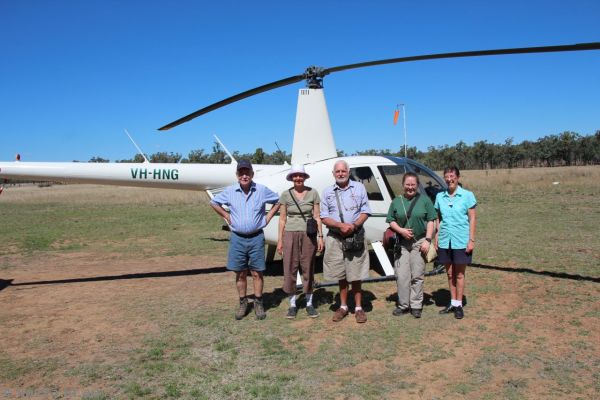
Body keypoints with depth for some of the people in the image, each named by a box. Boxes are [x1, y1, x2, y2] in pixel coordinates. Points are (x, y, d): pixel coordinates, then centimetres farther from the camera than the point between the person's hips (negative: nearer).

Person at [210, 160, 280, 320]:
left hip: (256, 237, -1)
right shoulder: (229, 191, -1)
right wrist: (226, 216, 6)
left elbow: (278, 200, 11)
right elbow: (214, 202, 14)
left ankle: (258, 303, 16)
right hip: (237, 238, 1)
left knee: (257, 273, 4)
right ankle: (243, 303, 21)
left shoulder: (262, 190, -3)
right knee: (240, 274, 8)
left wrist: (268, 217, 3)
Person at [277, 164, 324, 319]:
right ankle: (292, 304, 15)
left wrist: (320, 236, -1)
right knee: (290, 269, 3)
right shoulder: (286, 195, 2)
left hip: (309, 235, 0)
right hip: (290, 235, 0)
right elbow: (282, 219, 4)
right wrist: (280, 240, 2)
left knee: (308, 269, 6)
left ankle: (309, 304, 19)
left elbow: (317, 217, 3)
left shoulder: (313, 193, 1)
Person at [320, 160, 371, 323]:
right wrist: (341, 225, -16)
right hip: (335, 238, 1)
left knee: (356, 275, 1)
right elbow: (324, 217, 1)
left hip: (356, 237, -1)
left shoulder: (359, 188, 4)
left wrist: (354, 225, -16)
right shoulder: (327, 192, 5)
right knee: (341, 276, 9)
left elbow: (365, 211, 2)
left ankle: (358, 308, 12)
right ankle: (343, 306, 21)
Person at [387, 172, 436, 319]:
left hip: (419, 242, -2)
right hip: (401, 243, 2)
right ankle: (403, 305, 12)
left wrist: (427, 240, -8)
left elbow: (431, 221, 1)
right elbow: (391, 221, 9)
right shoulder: (397, 201, 8)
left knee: (417, 276, 2)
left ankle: (416, 306, 11)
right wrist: (401, 230, -10)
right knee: (401, 276, 1)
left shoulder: (425, 200, 3)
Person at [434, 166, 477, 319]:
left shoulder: (467, 195, -5)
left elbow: (472, 218, -4)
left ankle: (459, 305, 14)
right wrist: (436, 237, 5)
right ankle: (452, 302, 24)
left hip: (461, 241, -4)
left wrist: (471, 240, -9)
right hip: (445, 241, 4)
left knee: (459, 274, 4)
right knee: (449, 274, 12)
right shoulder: (440, 196, 5)